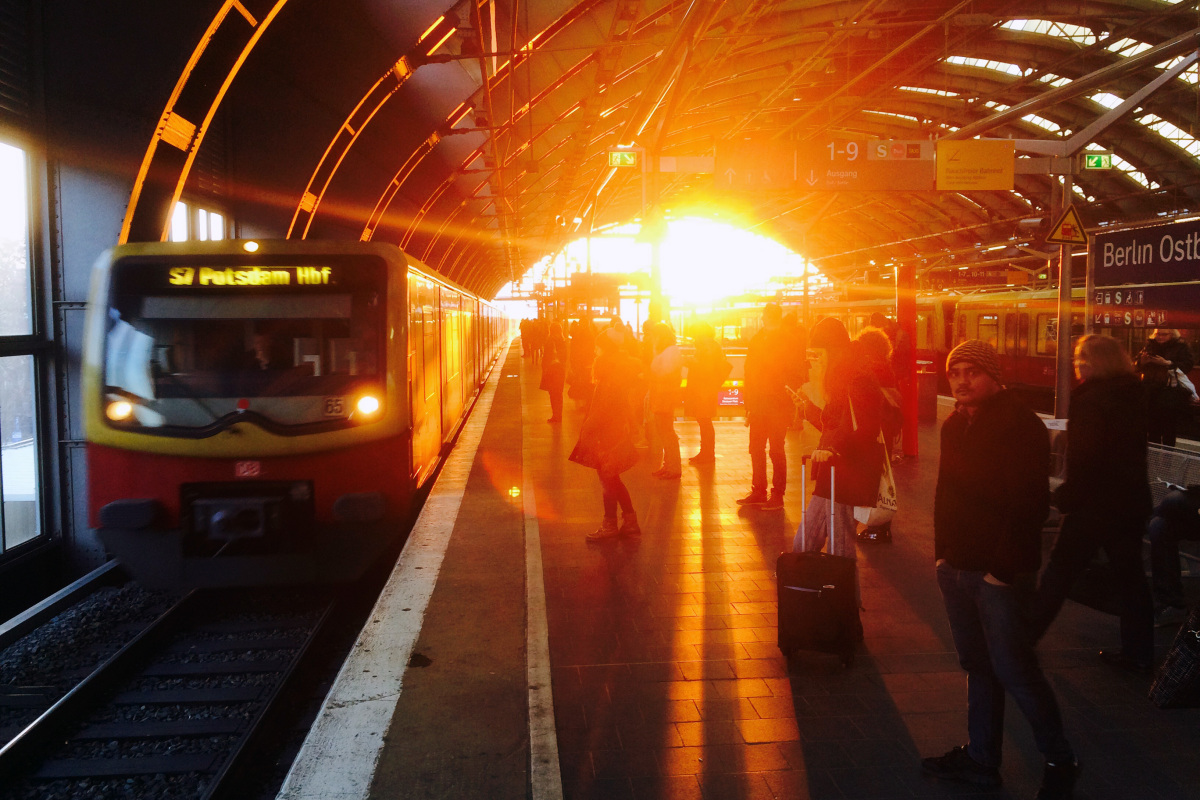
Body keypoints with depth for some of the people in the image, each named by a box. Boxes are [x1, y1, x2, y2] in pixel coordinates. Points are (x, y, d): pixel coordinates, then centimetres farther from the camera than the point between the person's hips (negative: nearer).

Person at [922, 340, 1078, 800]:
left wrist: (1002, 567, -20)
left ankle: (1059, 761, 18)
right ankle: (981, 758, 26)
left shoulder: (1021, 425, -14)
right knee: (977, 666, 15)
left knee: (1012, 669, -1)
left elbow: (1029, 504, -19)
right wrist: (943, 551, 10)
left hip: (1001, 574, -7)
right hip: (957, 568, 7)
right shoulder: (955, 425, 10)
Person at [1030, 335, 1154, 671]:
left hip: (1096, 503, -7)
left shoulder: (1093, 399, -18)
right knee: (1129, 574, 14)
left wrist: (1067, 496, -12)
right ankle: (1138, 651, 21)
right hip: (1133, 500, 7)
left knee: (1061, 569, 4)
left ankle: (1026, 634, 13)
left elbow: (1084, 458, -21)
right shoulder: (1132, 395, 6)